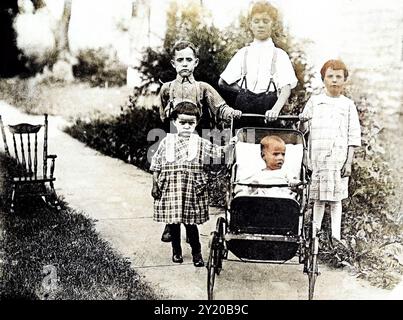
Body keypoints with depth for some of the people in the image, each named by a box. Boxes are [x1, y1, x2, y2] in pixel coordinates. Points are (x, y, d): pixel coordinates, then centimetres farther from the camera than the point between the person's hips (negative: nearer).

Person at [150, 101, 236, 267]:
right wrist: (155, 185, 5)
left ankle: (196, 252, 20)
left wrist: (230, 145, -18)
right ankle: (176, 251, 28)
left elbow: (218, 152, -1)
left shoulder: (200, 143, 4)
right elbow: (156, 165, 7)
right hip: (170, 189, 1)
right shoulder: (166, 142, 3)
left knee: (191, 223, 4)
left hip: (192, 190, -1)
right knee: (173, 222, 9)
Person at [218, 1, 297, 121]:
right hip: (243, 111, 2)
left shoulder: (279, 55, 6)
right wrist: (242, 89, 4)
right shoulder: (243, 53, 14)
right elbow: (222, 82, 15)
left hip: (268, 115, -1)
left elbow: (286, 88, -7)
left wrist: (275, 109, -24)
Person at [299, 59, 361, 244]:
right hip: (317, 157, 1)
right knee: (318, 198, 6)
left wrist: (349, 162, -1)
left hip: (338, 158, -1)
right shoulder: (314, 102, 11)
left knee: (335, 198, 0)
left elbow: (353, 137, 5)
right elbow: (302, 128, 13)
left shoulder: (348, 105, 8)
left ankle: (336, 236, 3)